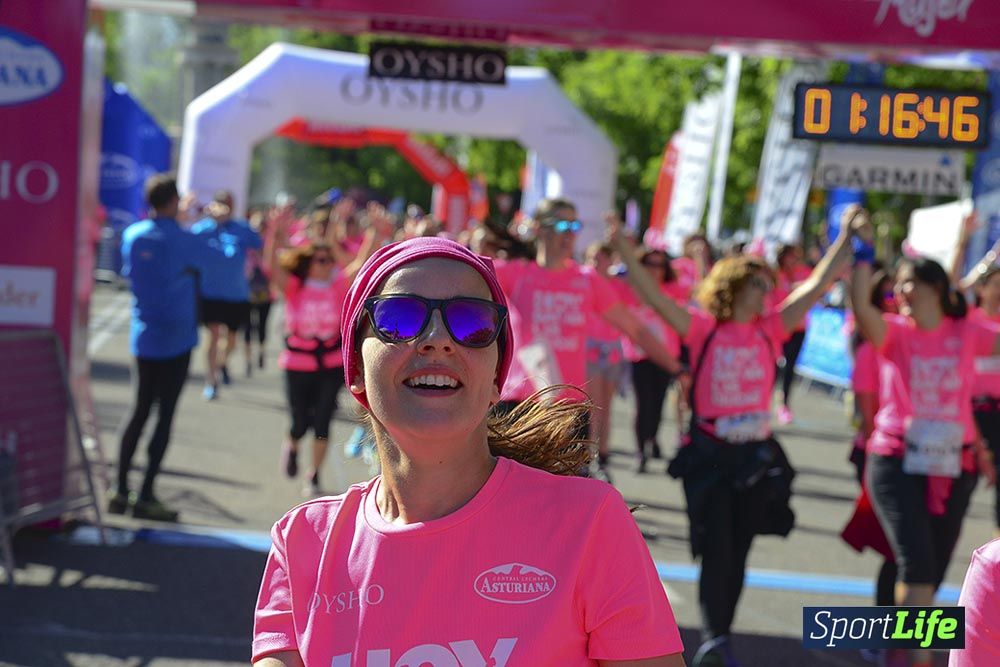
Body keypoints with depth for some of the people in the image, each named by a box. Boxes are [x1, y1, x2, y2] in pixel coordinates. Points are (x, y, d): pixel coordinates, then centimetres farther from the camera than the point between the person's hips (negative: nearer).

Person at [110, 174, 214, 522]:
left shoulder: (132, 235, 1)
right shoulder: (184, 241, -14)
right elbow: (212, 260, 1)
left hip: (142, 336, 5)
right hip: (176, 339, -5)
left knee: (140, 410, 14)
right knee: (165, 416, 0)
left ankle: (120, 492, 12)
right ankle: (146, 497, 0)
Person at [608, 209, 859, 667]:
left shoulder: (770, 329, 5)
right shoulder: (703, 328, -5)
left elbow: (817, 286, 6)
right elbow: (652, 295, -12)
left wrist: (848, 238, 4)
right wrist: (622, 247, -21)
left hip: (756, 454, 4)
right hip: (709, 453, -4)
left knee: (737, 554, 10)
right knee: (715, 549, -7)